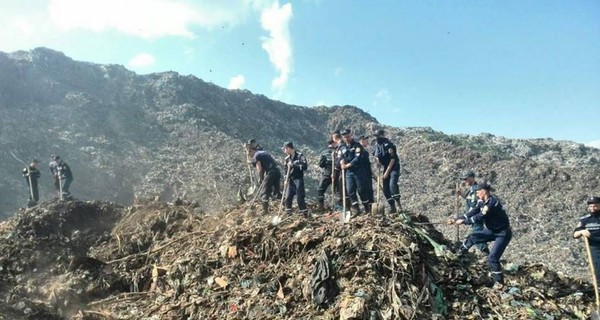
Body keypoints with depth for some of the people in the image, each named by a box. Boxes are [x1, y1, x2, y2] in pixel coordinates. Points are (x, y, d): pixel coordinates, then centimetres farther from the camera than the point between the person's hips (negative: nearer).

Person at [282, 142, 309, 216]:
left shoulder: (300, 156, -6)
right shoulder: (287, 158, 9)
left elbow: (305, 166, -15)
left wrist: (294, 165, -19)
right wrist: (286, 179, 4)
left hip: (298, 179, -5)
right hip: (290, 180, 5)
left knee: (300, 197, -7)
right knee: (288, 197, 3)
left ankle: (304, 213, 2)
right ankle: (288, 213, 16)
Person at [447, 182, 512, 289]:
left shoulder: (492, 203, -29)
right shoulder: (482, 202, -1)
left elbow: (479, 217, -29)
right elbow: (471, 213, -2)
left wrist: (463, 221, -23)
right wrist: (456, 219, -9)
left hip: (503, 233, -9)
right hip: (492, 230, 9)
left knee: (492, 257, -12)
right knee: (472, 237, 11)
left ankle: (499, 282, 5)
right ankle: (459, 254, 29)